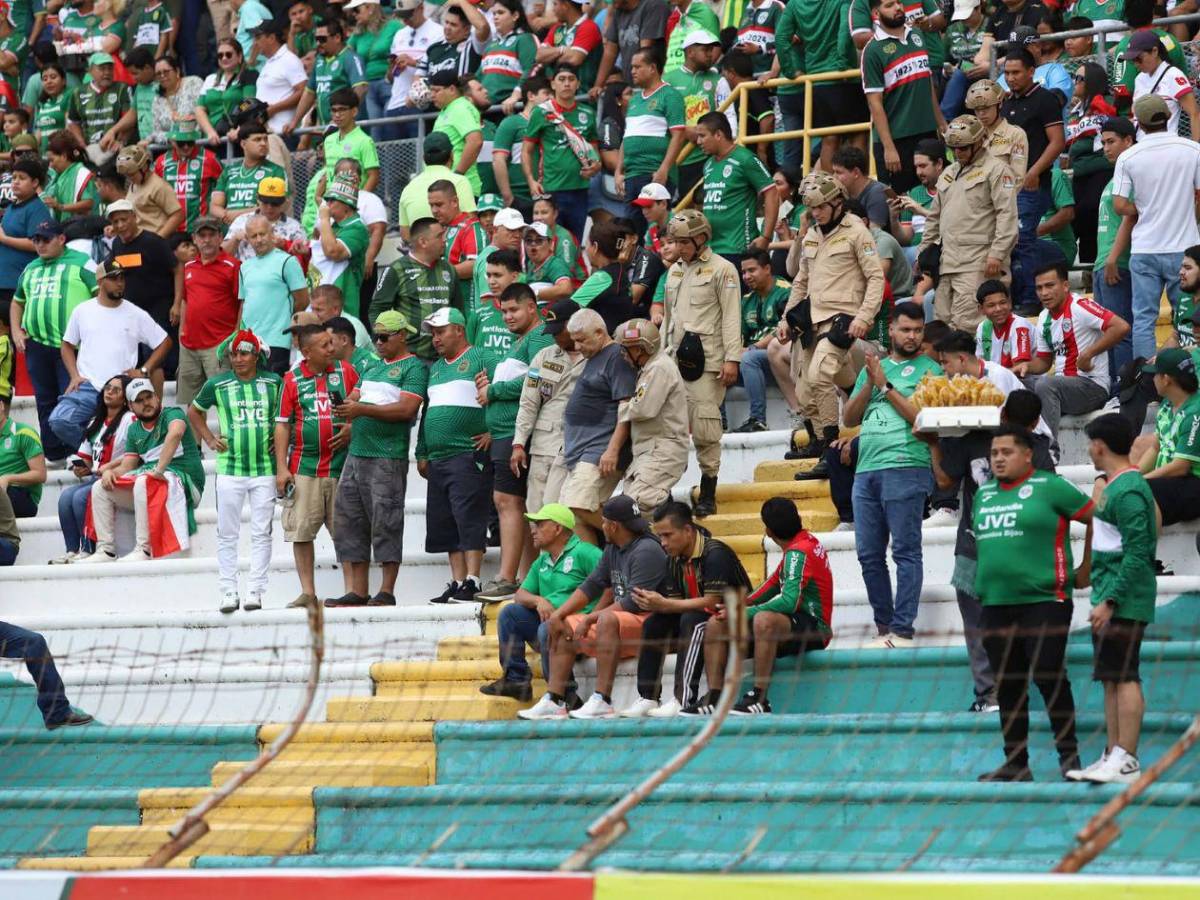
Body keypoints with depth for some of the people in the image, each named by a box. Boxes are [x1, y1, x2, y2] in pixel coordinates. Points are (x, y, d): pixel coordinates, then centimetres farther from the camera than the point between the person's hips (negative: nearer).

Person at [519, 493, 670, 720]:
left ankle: (602, 701, -41)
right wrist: (558, 615, 3)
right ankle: (554, 701, -5)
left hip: (647, 624, -10)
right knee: (564, 626, 6)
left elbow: (633, 602, -23)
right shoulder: (612, 550, 14)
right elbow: (591, 586, 16)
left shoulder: (647, 550, -16)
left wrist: (590, 618, -20)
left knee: (607, 620, -37)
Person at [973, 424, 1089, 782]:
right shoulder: (984, 494, 15)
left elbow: (1097, 518, -3)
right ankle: (1015, 763, 13)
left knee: (1049, 678, -8)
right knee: (1007, 685, 7)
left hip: (1043, 601, -6)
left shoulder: (1048, 487, -4)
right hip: (994, 602, 6)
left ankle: (1069, 756, 0)